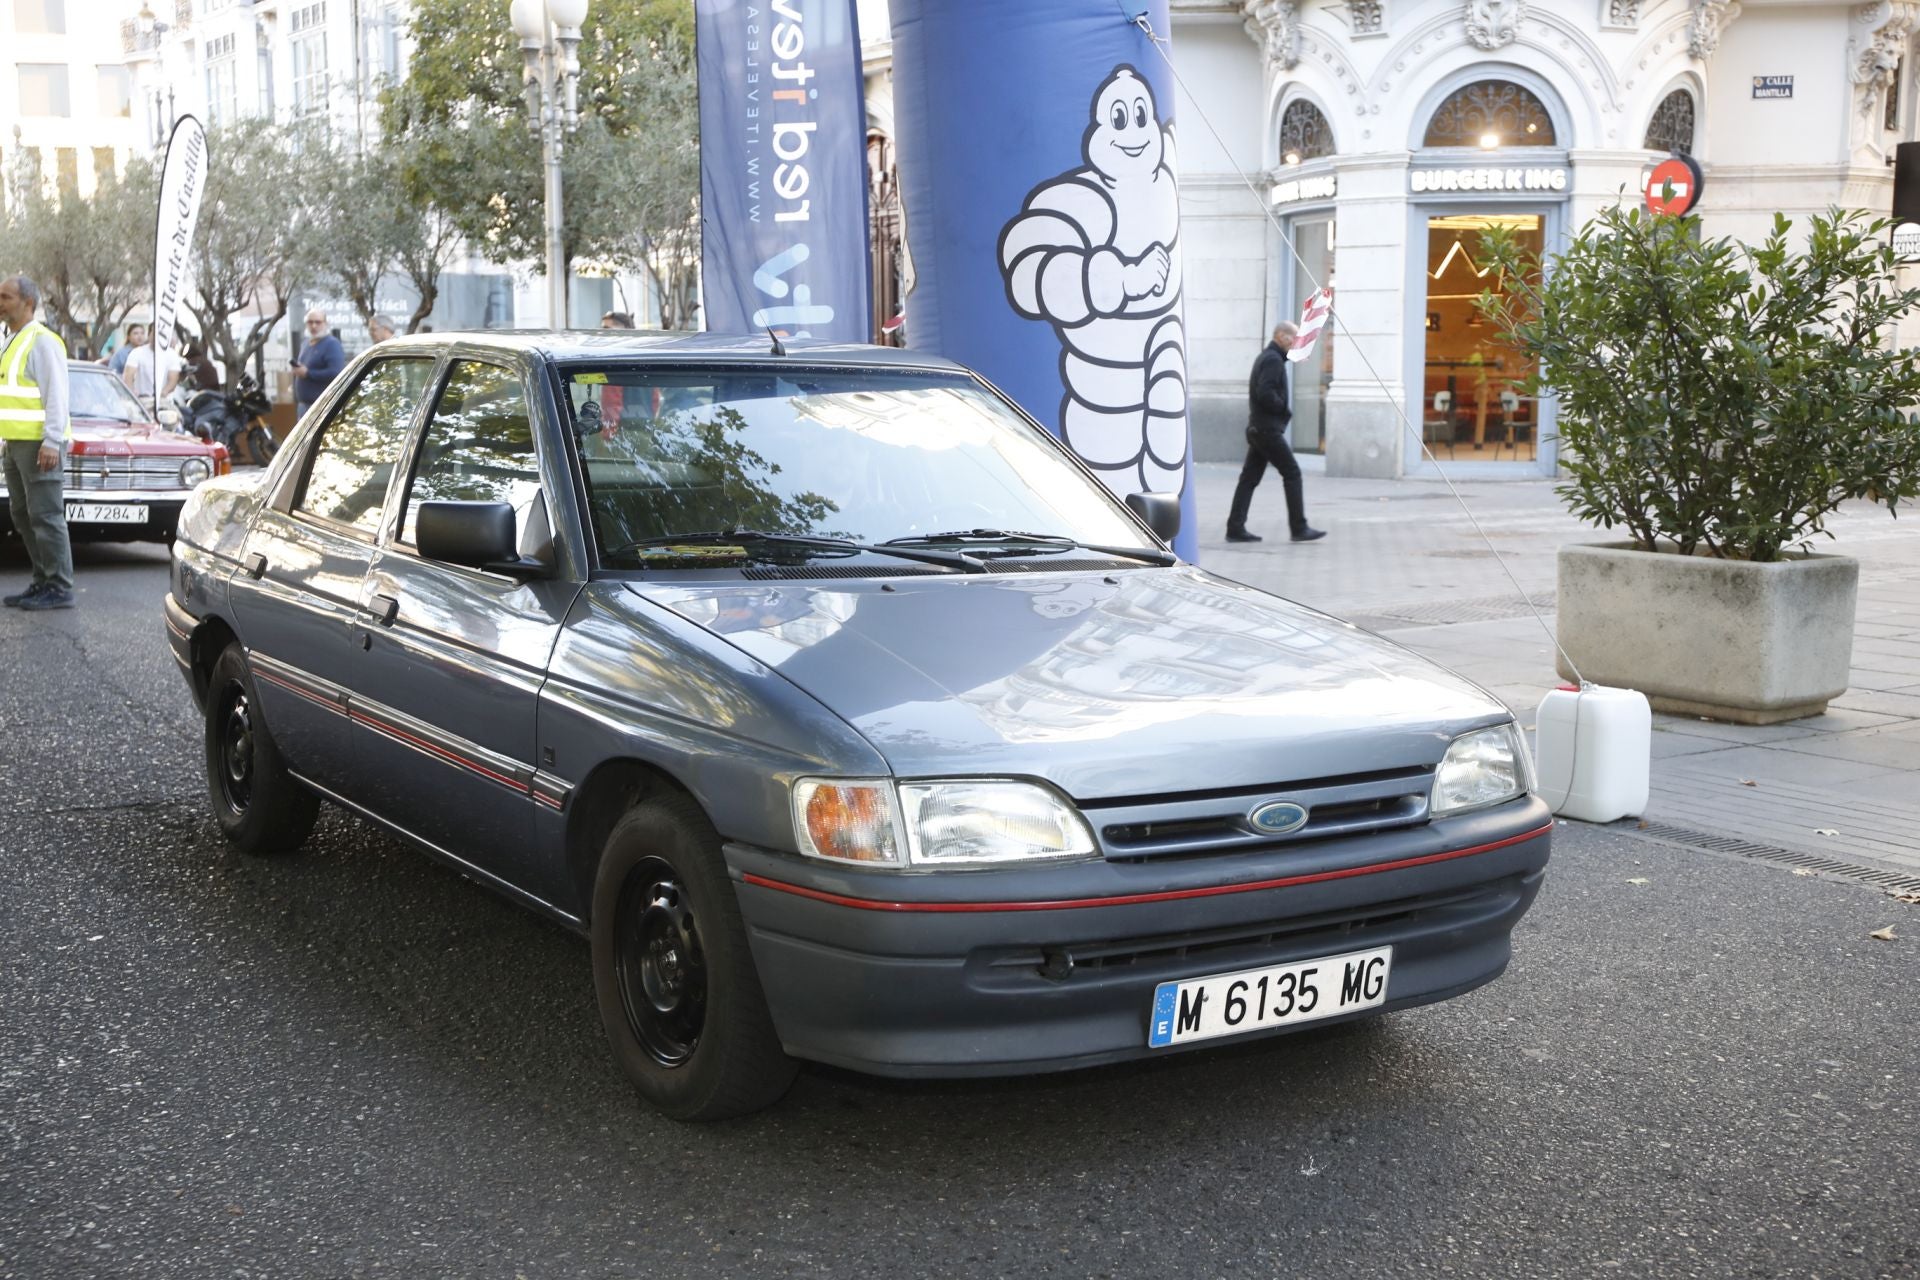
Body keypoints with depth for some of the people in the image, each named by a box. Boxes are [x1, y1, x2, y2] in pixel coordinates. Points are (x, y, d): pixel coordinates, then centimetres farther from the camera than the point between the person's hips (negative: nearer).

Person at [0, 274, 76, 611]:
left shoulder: (42, 342, -11)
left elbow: (56, 396, -16)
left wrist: (52, 442, -22)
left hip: (39, 444, -10)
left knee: (45, 516, -8)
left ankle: (59, 589, -5)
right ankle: (42, 583, 18)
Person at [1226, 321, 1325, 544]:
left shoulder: (1265, 358, 20)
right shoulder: (1273, 360, -12)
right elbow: (1265, 393, -23)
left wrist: (1282, 409, 10)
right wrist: (1285, 409, -11)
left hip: (1257, 428, 10)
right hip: (1268, 428, -10)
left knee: (1250, 478, 6)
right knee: (1292, 474, -4)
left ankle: (1235, 528, 3)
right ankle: (1299, 528, -2)